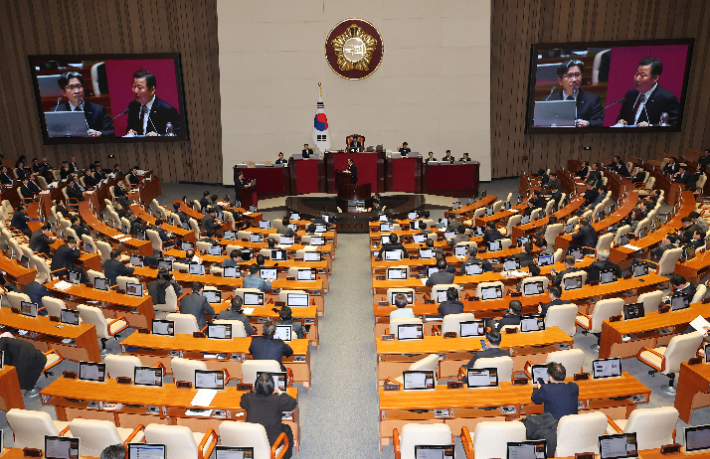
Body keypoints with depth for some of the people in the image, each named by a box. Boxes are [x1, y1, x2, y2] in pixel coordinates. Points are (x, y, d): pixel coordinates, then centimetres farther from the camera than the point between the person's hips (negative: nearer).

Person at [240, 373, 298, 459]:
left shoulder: (250, 397, -14)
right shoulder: (277, 399, -22)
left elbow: (242, 403, 10)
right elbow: (293, 403, -7)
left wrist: (254, 392, 18)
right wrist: (281, 393, 4)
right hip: (272, 440, -3)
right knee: (287, 429, 28)